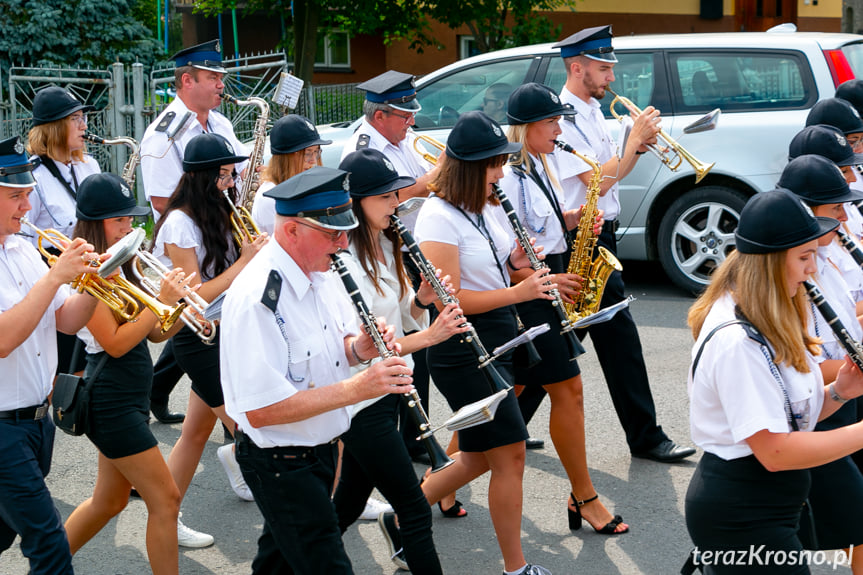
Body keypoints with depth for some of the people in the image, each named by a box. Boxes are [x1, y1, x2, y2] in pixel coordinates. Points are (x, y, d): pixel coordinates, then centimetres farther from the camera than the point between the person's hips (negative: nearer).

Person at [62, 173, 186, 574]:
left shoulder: (120, 266, 11)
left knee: (110, 501, 19)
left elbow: (154, 334, 10)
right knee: (165, 500, -6)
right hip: (111, 401, -9)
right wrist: (162, 301, -21)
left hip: (130, 398, 9)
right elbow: (115, 343, -21)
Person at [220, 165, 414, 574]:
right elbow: (261, 411, -31)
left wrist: (360, 347, -10)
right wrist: (356, 388, -32)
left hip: (321, 446, 9)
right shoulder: (255, 298, -29)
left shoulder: (322, 272, 0)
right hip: (280, 463, -9)